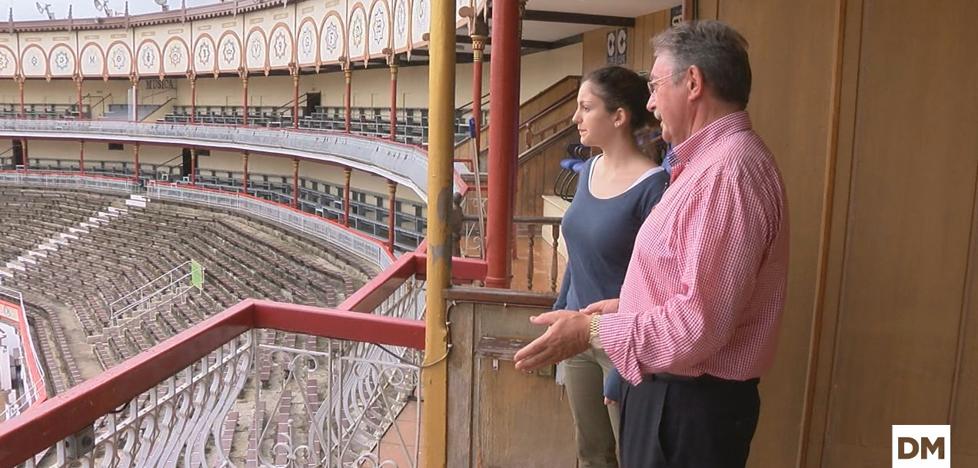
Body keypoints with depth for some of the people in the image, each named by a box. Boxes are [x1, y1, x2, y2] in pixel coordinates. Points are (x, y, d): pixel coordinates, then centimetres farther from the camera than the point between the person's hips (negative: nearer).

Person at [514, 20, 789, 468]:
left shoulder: (728, 170, -23)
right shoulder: (710, 162, 13)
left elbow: (702, 322, -29)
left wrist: (592, 330, -21)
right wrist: (627, 305, 13)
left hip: (688, 403, -10)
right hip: (671, 387, 10)